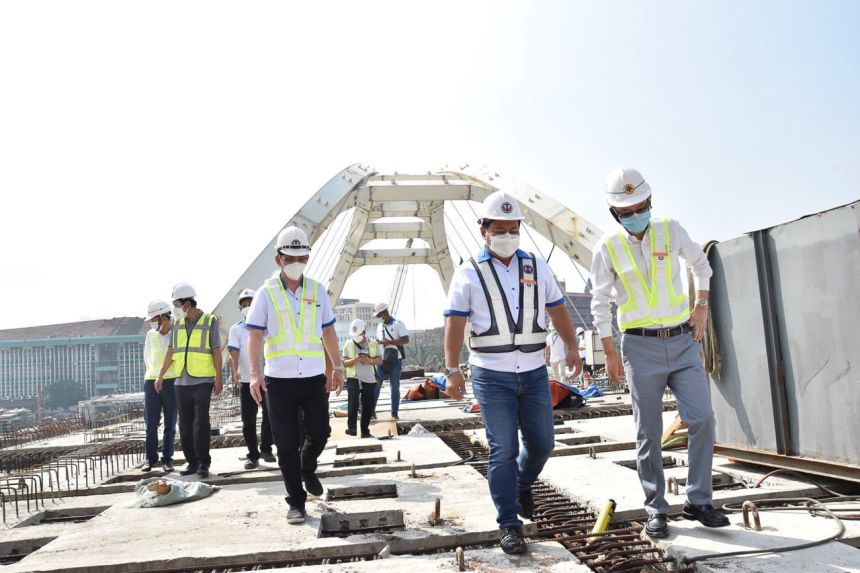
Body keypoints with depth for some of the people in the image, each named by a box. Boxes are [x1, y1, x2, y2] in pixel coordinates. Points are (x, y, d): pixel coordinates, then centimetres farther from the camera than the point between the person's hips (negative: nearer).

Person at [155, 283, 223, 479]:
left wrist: (218, 378, -9)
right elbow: (170, 352, 14)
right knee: (185, 425, 7)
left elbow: (216, 352, -4)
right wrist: (160, 376, 11)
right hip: (181, 382, 5)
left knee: (201, 423, -7)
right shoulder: (177, 324, 11)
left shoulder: (210, 322, -3)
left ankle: (203, 463, 1)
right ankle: (192, 462, 16)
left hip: (203, 381, -5)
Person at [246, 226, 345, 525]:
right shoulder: (267, 292, -1)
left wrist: (338, 368, 5)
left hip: (314, 377, 2)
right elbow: (255, 335, -5)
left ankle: (308, 469, 36)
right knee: (287, 444, 3)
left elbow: (329, 333, 10)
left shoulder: (317, 291, 7)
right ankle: (296, 501, 18)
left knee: (320, 433, 3)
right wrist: (255, 373, -15)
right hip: (279, 380, -2)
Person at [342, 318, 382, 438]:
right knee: (353, 402, -21)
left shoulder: (373, 344, 5)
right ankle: (351, 427, -15)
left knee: (368, 406, 6)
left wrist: (370, 361, -16)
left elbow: (380, 360, 4)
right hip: (353, 379, -2)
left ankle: (365, 431, 18)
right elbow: (344, 363, 0)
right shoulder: (348, 345, 2)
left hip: (369, 379, 2)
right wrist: (354, 360, -19)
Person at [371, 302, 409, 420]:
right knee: (376, 385, -1)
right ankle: (371, 410, 6)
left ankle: (395, 413, 11)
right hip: (382, 361, 4)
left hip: (395, 361, -4)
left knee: (395, 387, 3)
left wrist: (390, 342, -18)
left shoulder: (398, 324, -3)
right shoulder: (379, 327, 15)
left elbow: (406, 340, -12)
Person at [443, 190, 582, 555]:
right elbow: (454, 323, -8)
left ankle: (522, 484, 40)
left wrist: (571, 347, 9)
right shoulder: (469, 273, -3)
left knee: (542, 442, 9)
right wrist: (452, 370, -15)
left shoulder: (537, 266, 9)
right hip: (492, 377, -3)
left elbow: (557, 309, 15)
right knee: (503, 450, -1)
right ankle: (509, 525, 13)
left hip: (535, 374, 4)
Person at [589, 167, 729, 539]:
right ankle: (656, 510, 15)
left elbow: (700, 264, 19)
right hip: (641, 347, -2)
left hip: (684, 341, 2)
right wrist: (610, 353, -4)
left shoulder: (671, 230, 2)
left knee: (702, 420, -3)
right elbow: (599, 304, -1)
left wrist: (702, 305, 9)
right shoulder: (608, 249, -4)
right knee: (648, 434, 3)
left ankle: (698, 501, 13)